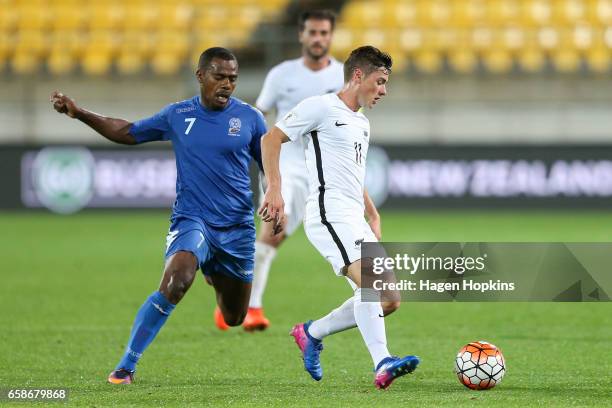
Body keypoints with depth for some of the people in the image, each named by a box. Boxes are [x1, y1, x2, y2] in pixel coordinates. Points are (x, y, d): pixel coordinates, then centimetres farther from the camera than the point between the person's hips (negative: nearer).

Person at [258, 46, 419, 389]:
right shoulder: (321, 107, -2)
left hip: (355, 220, 9)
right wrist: (275, 189, -16)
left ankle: (312, 334, 18)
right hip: (330, 214, -9)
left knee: (389, 301, 3)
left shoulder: (362, 124, 24)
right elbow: (271, 139, -6)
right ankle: (383, 366, -35)